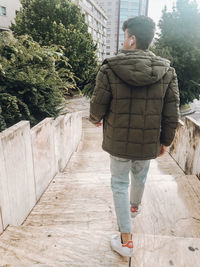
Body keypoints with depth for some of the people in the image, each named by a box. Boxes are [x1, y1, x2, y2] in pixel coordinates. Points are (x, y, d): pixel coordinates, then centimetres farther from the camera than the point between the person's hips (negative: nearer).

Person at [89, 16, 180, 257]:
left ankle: (125, 241, 22)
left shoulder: (109, 69, -13)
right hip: (149, 142, 3)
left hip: (118, 141, -3)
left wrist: (95, 119, 16)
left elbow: (97, 106, -7)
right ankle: (134, 206, 59)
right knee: (140, 177, 28)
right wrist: (165, 141, 10)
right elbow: (172, 114, -3)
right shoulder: (167, 71, -4)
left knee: (120, 184, 14)